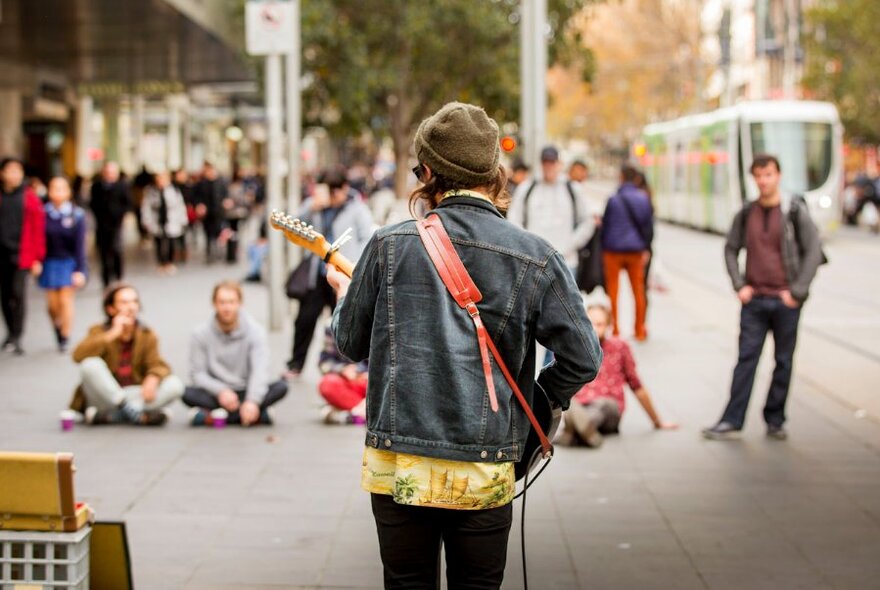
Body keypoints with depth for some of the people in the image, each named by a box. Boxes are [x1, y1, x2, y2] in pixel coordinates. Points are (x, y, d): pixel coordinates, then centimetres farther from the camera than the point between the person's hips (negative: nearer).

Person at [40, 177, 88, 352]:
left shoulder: (76, 215, -9)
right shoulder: (43, 213, -5)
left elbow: (80, 244, -8)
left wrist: (80, 270, -12)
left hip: (68, 262, -2)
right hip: (50, 262, 2)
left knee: (66, 300, -2)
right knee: (52, 304, 6)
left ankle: (65, 339, 8)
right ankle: (58, 330, 33)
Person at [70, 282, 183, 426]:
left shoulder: (147, 336, 3)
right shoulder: (99, 331, -4)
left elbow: (157, 364, -11)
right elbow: (78, 355, -23)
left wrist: (152, 379, -35)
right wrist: (113, 334, -25)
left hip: (134, 396, 3)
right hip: (105, 399, -3)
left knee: (175, 385, -22)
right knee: (91, 364, -29)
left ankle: (111, 416, -28)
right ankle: (133, 413, -28)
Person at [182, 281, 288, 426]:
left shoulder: (255, 332, -6)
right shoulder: (201, 334, -3)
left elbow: (260, 370, -18)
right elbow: (197, 374, -6)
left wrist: (252, 401, -37)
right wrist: (221, 391, -26)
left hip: (245, 392, 0)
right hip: (217, 395, 0)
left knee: (281, 387, -26)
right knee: (188, 393, -31)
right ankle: (258, 415, -31)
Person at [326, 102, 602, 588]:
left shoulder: (389, 244, -3)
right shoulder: (535, 257, -5)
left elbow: (351, 343, 8)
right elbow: (583, 358, -5)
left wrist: (344, 295, 29)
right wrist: (535, 402, 14)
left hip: (397, 468, 1)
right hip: (484, 474, 0)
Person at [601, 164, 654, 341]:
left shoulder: (614, 200, -11)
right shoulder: (644, 199, 1)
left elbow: (605, 225, -5)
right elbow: (649, 225, 7)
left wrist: (602, 248, 6)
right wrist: (646, 249, 15)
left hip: (614, 250, -3)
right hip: (636, 251, 3)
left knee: (612, 289, 7)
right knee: (638, 289, 10)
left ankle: (614, 329, 6)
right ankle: (640, 330, 13)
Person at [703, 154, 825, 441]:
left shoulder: (795, 210, -5)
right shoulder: (746, 213, 5)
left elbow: (814, 251, -6)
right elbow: (731, 249, 15)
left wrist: (797, 291, -9)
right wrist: (739, 285, 3)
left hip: (785, 300, -2)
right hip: (754, 299, 2)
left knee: (784, 361, 6)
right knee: (746, 360, 0)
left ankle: (775, 421, 16)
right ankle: (731, 422, 1)